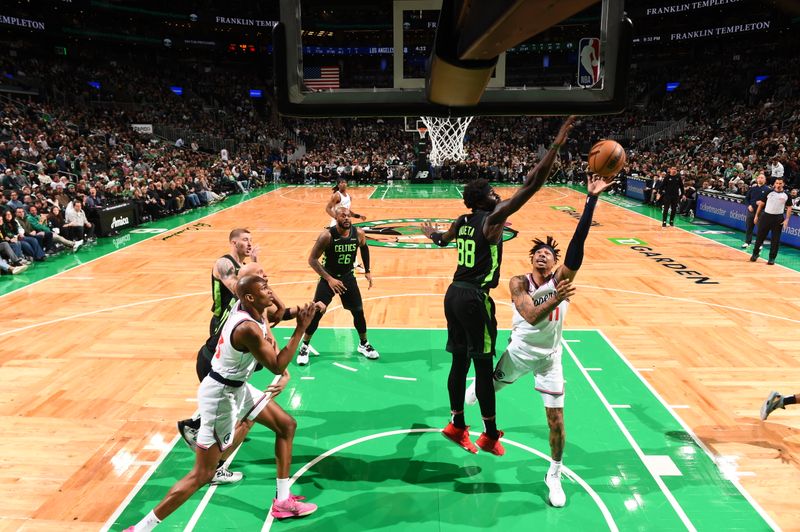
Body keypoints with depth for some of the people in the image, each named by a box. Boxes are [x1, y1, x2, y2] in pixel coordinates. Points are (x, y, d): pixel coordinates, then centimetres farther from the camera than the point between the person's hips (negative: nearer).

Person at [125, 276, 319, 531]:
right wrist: (300, 329, -25)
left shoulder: (244, 306, -5)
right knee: (202, 475, -2)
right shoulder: (248, 329, -31)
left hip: (237, 388, 10)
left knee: (287, 426, 15)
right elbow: (277, 367, -24)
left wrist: (268, 334, 1)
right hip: (220, 395, -10)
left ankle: (283, 501, 25)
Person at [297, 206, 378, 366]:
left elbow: (364, 248, 12)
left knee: (358, 311, 6)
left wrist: (367, 271, 9)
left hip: (348, 277, 3)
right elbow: (312, 259, -21)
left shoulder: (358, 233, -12)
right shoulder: (327, 235, -23)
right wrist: (329, 279, -28)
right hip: (328, 278, -3)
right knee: (316, 313, -3)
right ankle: (304, 346, 16)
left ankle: (364, 344, 27)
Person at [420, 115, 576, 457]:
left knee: (460, 362, 16)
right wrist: (557, 144, -16)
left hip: (455, 293, 8)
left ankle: (457, 425, 28)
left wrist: (432, 234, 58)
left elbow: (443, 239, 33)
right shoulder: (493, 218, -11)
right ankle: (490, 435, 17)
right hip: (475, 298, -8)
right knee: (484, 366, 3)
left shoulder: (462, 221, 10)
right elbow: (531, 186, -18)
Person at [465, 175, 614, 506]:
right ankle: (464, 400, 60)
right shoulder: (519, 283, -16)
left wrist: (591, 199, -39)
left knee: (556, 420, -1)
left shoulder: (561, 278, -13)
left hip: (550, 357, 0)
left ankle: (554, 475, 22)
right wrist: (556, 299, -52)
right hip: (519, 352, 0)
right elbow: (532, 317, -33)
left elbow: (577, 244, -28)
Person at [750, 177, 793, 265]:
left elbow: (789, 208, 6)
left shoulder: (786, 195, 1)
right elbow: (761, 204, 7)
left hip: (778, 218, 0)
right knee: (760, 236, 4)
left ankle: (772, 258, 10)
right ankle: (755, 254, 19)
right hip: (766, 216, 0)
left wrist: (787, 220, -4)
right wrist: (757, 215, 4)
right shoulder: (769, 192, 1)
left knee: (775, 239, 2)